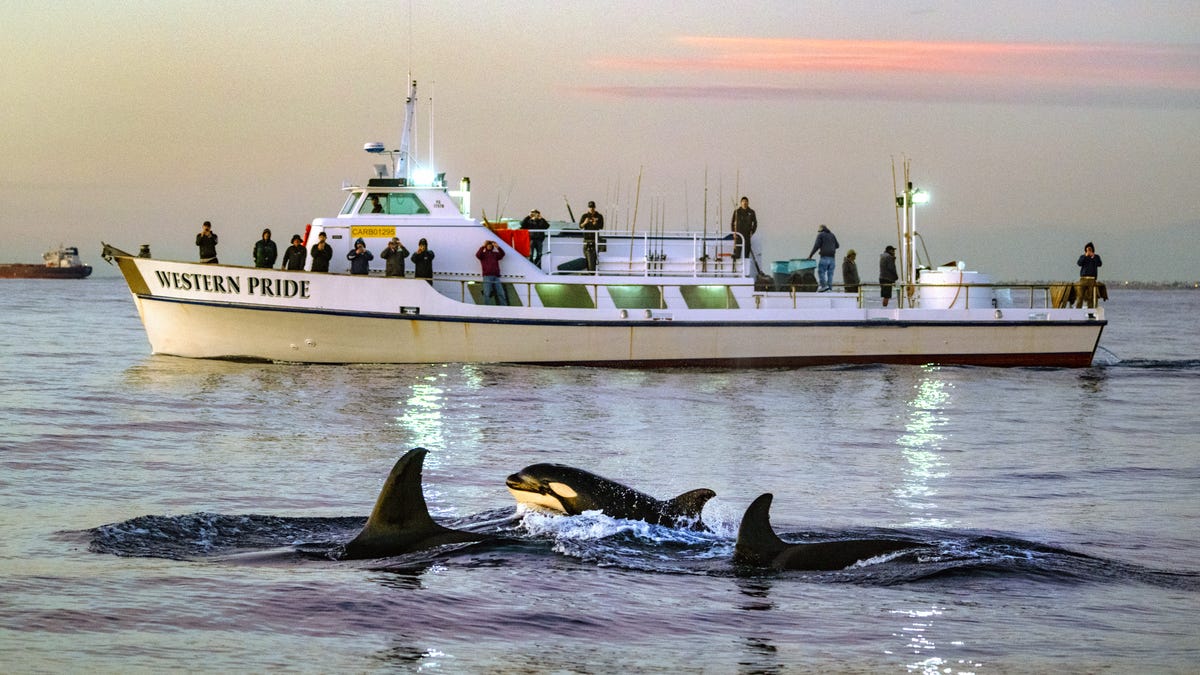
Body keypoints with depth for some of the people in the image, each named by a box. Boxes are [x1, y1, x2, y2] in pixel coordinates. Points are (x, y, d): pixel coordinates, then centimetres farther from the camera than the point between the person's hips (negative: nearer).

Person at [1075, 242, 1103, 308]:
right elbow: (1079, 263, -5)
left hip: (1092, 280, 0)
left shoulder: (1096, 257, 12)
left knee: (1090, 297, -3)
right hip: (1083, 279, 0)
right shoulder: (1082, 257, 13)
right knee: (1080, 296, -7)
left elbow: (1099, 264, -5)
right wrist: (1085, 256, -11)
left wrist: (1093, 257, -16)